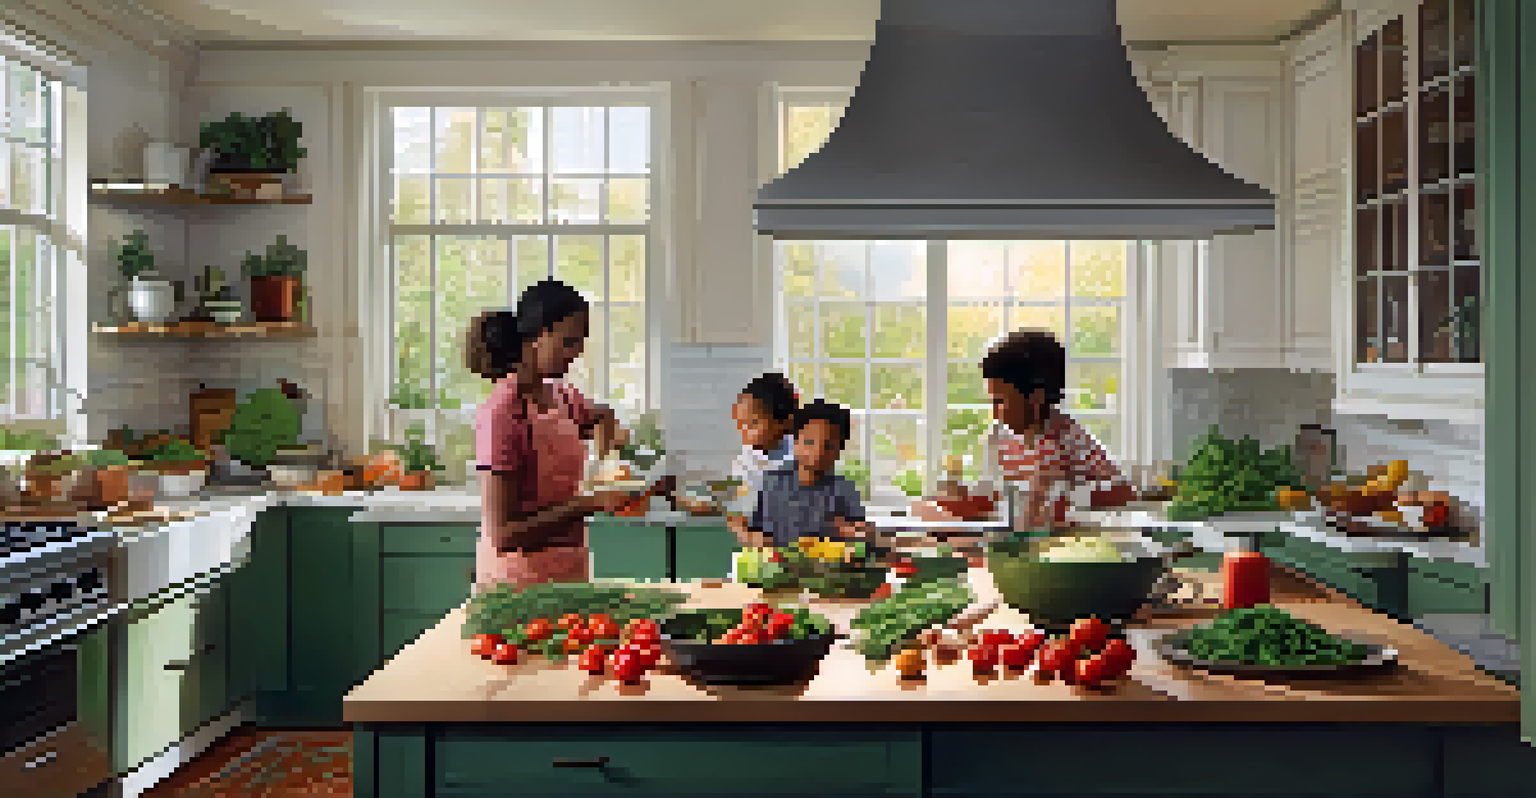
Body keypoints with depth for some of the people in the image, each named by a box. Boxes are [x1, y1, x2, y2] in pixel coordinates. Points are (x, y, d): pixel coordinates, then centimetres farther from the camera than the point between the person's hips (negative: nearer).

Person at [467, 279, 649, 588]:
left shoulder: (560, 395, 4)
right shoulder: (502, 414, -19)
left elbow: (601, 417, 27)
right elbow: (502, 536, -22)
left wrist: (606, 431, 3)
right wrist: (590, 504, -25)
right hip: (517, 585, -7)